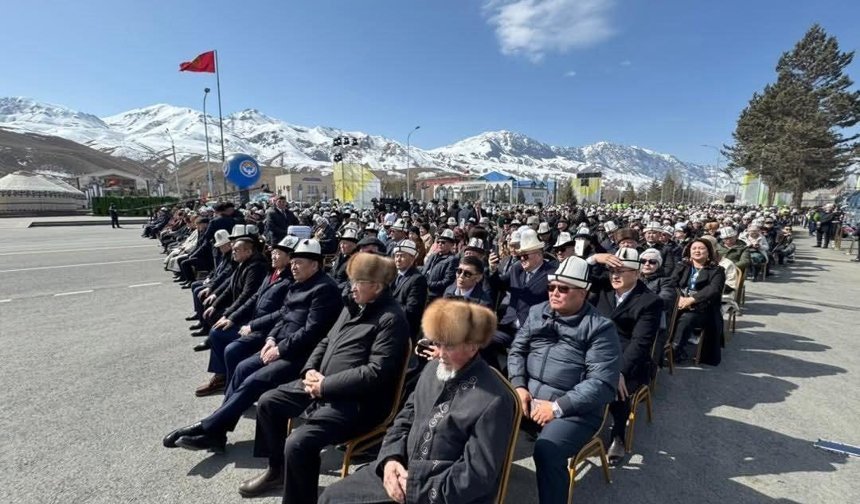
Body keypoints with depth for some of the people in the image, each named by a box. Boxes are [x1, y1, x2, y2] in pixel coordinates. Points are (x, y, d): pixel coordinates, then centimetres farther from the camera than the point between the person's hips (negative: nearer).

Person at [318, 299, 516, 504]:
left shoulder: (493, 401, -20)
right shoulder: (434, 368, 2)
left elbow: (477, 476, -19)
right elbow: (406, 417, 11)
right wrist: (391, 458, -6)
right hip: (402, 471, 7)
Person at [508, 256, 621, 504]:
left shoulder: (600, 327, -7)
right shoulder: (537, 312, 10)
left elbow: (602, 383, -14)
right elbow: (517, 350, 12)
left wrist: (557, 407, -19)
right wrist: (519, 386, -5)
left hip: (573, 408, -5)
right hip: (527, 396, 5)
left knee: (546, 452, -32)